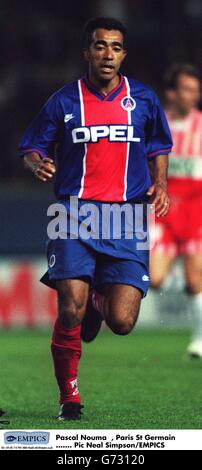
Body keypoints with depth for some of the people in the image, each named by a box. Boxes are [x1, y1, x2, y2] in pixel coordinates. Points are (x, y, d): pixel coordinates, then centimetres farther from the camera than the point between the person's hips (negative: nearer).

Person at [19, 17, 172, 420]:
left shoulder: (143, 99, 8)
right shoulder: (64, 102, 3)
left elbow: (159, 147, 22)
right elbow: (31, 147, 11)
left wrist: (160, 183, 4)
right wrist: (39, 164, -13)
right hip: (75, 216, -1)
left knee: (122, 323, -7)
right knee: (70, 312, -15)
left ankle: (98, 301, 31)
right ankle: (68, 395, 5)